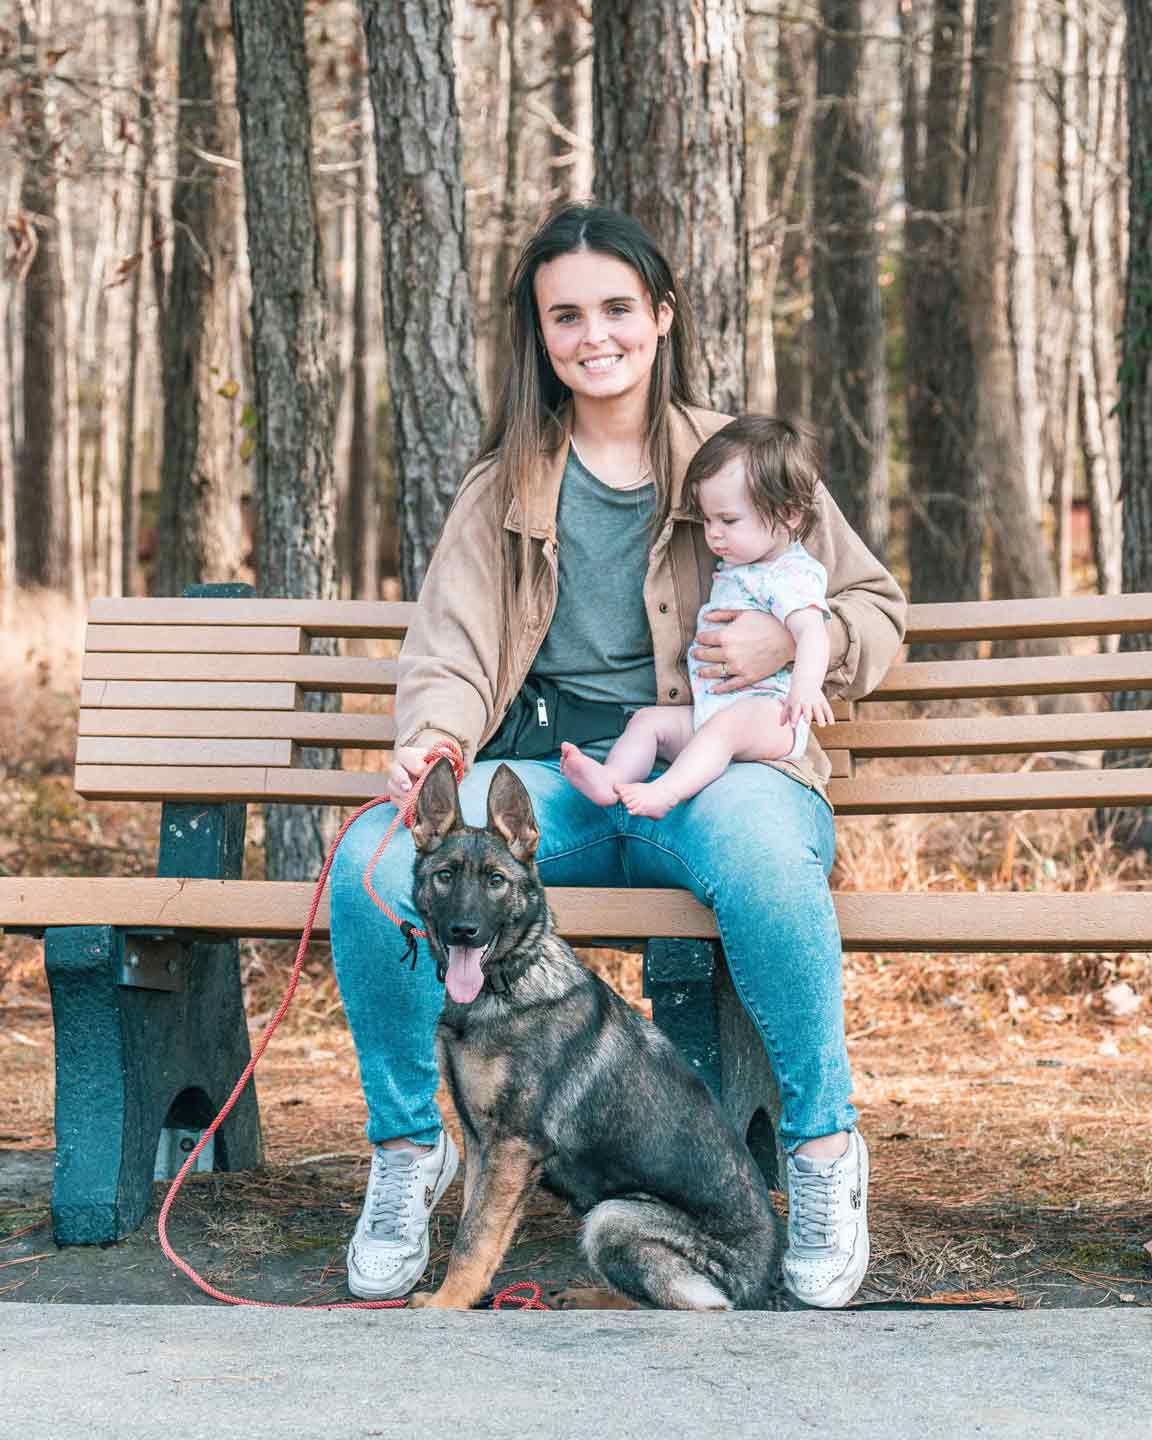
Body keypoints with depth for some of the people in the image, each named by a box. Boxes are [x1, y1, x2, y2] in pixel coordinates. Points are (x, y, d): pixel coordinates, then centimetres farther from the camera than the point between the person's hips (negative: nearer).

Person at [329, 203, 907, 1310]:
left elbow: (878, 605, 17)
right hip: (545, 781, 2)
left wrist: (794, 641, -7)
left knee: (760, 853, -40)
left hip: (711, 768, -2)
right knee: (372, 861, -28)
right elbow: (450, 650, 7)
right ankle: (407, 1149, -5)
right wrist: (432, 741, -17)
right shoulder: (502, 490, 17)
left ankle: (823, 1148, -19)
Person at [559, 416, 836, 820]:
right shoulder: (732, 568, 22)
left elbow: (811, 632, -26)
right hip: (708, 711, 10)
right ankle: (612, 779, -28)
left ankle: (665, 793, -56)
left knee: (727, 724, -37)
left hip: (768, 714, -10)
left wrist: (806, 686, -43)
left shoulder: (791, 575, -9)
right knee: (649, 719, -4)